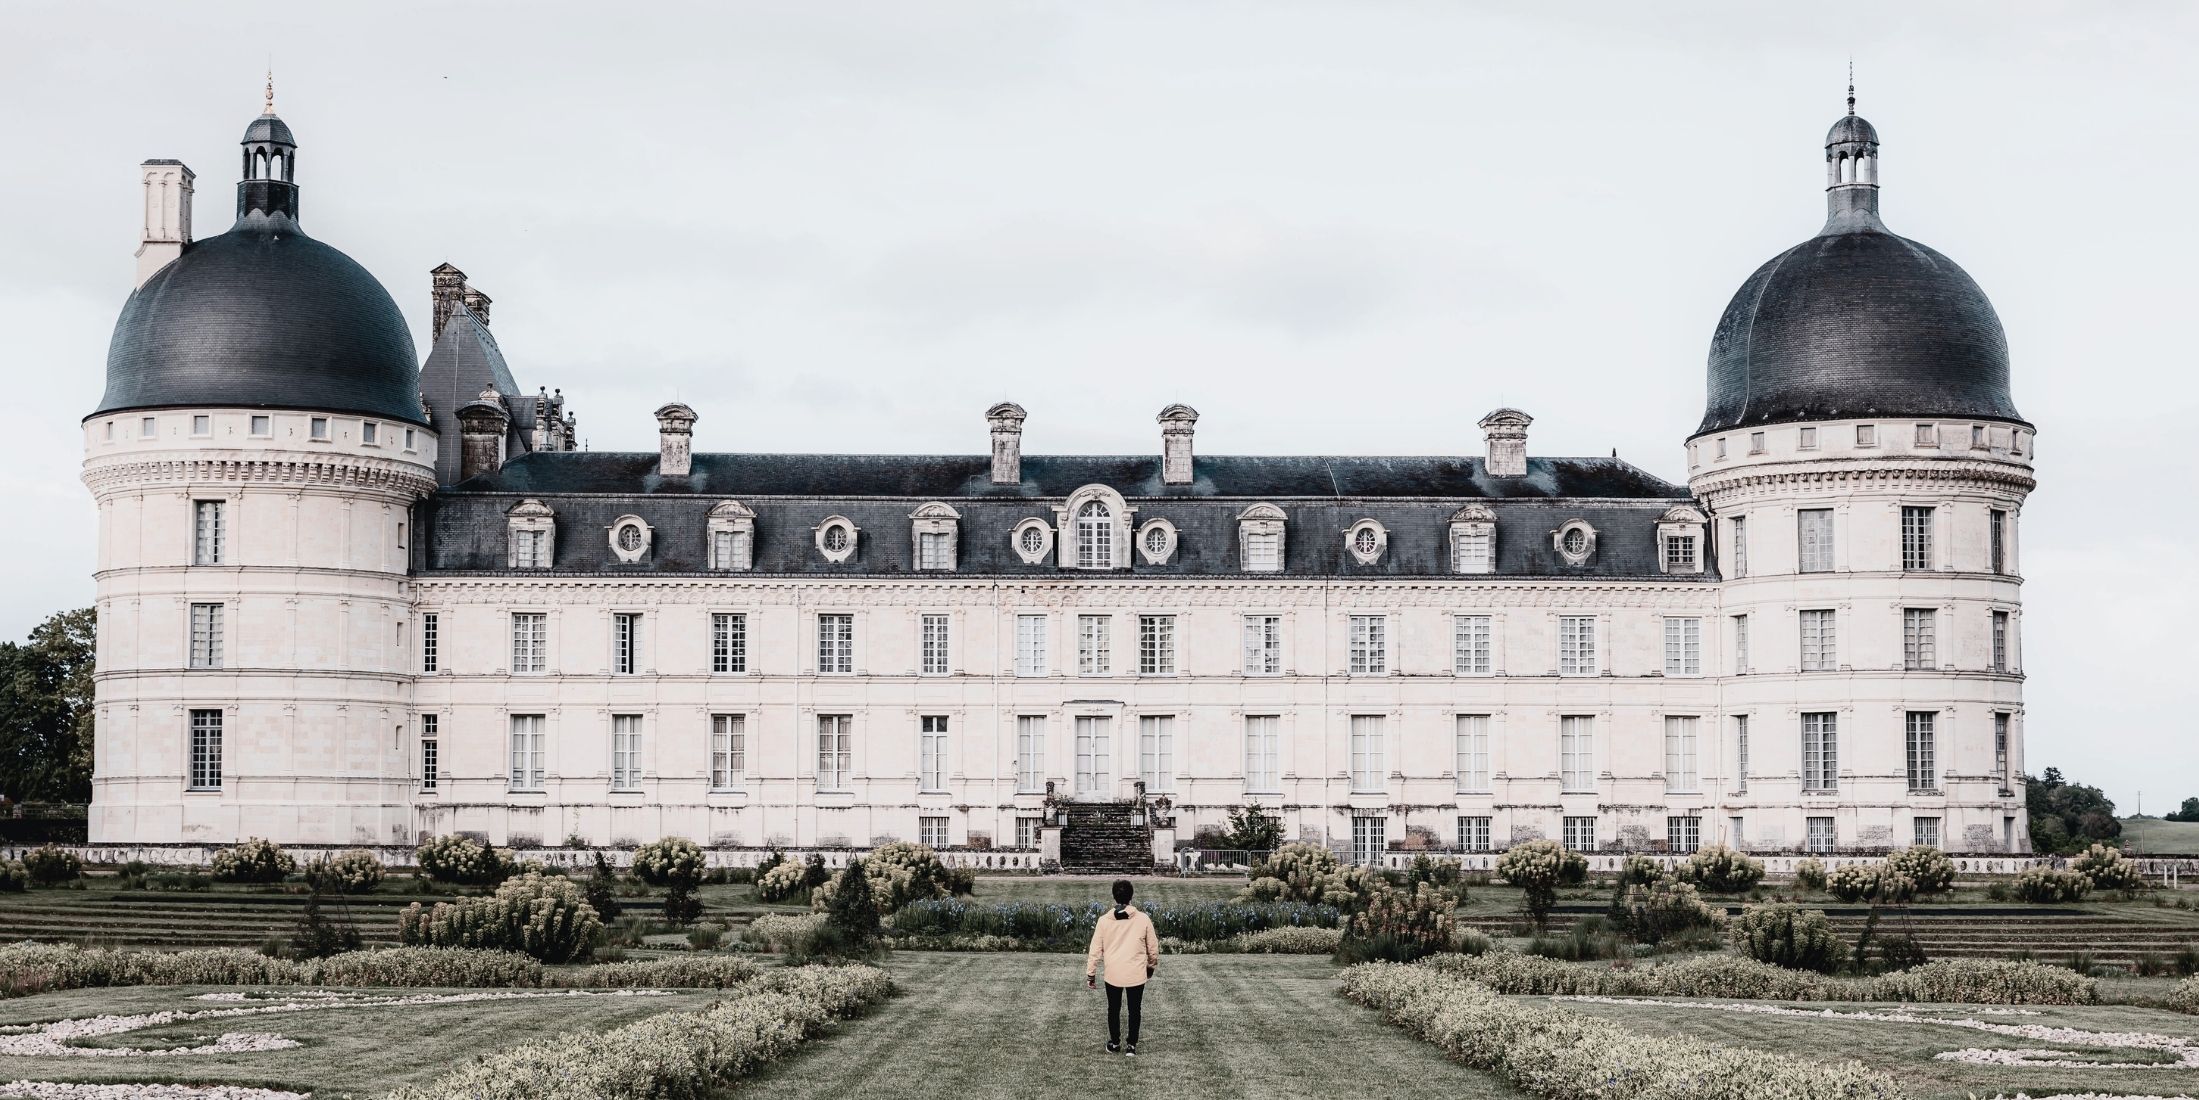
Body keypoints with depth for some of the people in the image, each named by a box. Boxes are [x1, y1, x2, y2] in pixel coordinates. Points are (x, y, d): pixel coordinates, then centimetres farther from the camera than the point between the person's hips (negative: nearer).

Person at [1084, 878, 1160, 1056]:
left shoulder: (1104, 920, -8)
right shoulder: (1143, 919, -9)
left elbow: (1095, 950, -4)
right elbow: (1153, 947, 1)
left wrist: (1090, 974, 5)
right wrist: (1151, 966, 19)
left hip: (1112, 974, 1)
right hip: (1136, 974, -1)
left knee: (1113, 1009, 19)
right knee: (1134, 1010, 13)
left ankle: (1114, 1043, 29)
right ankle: (1131, 1046, 17)